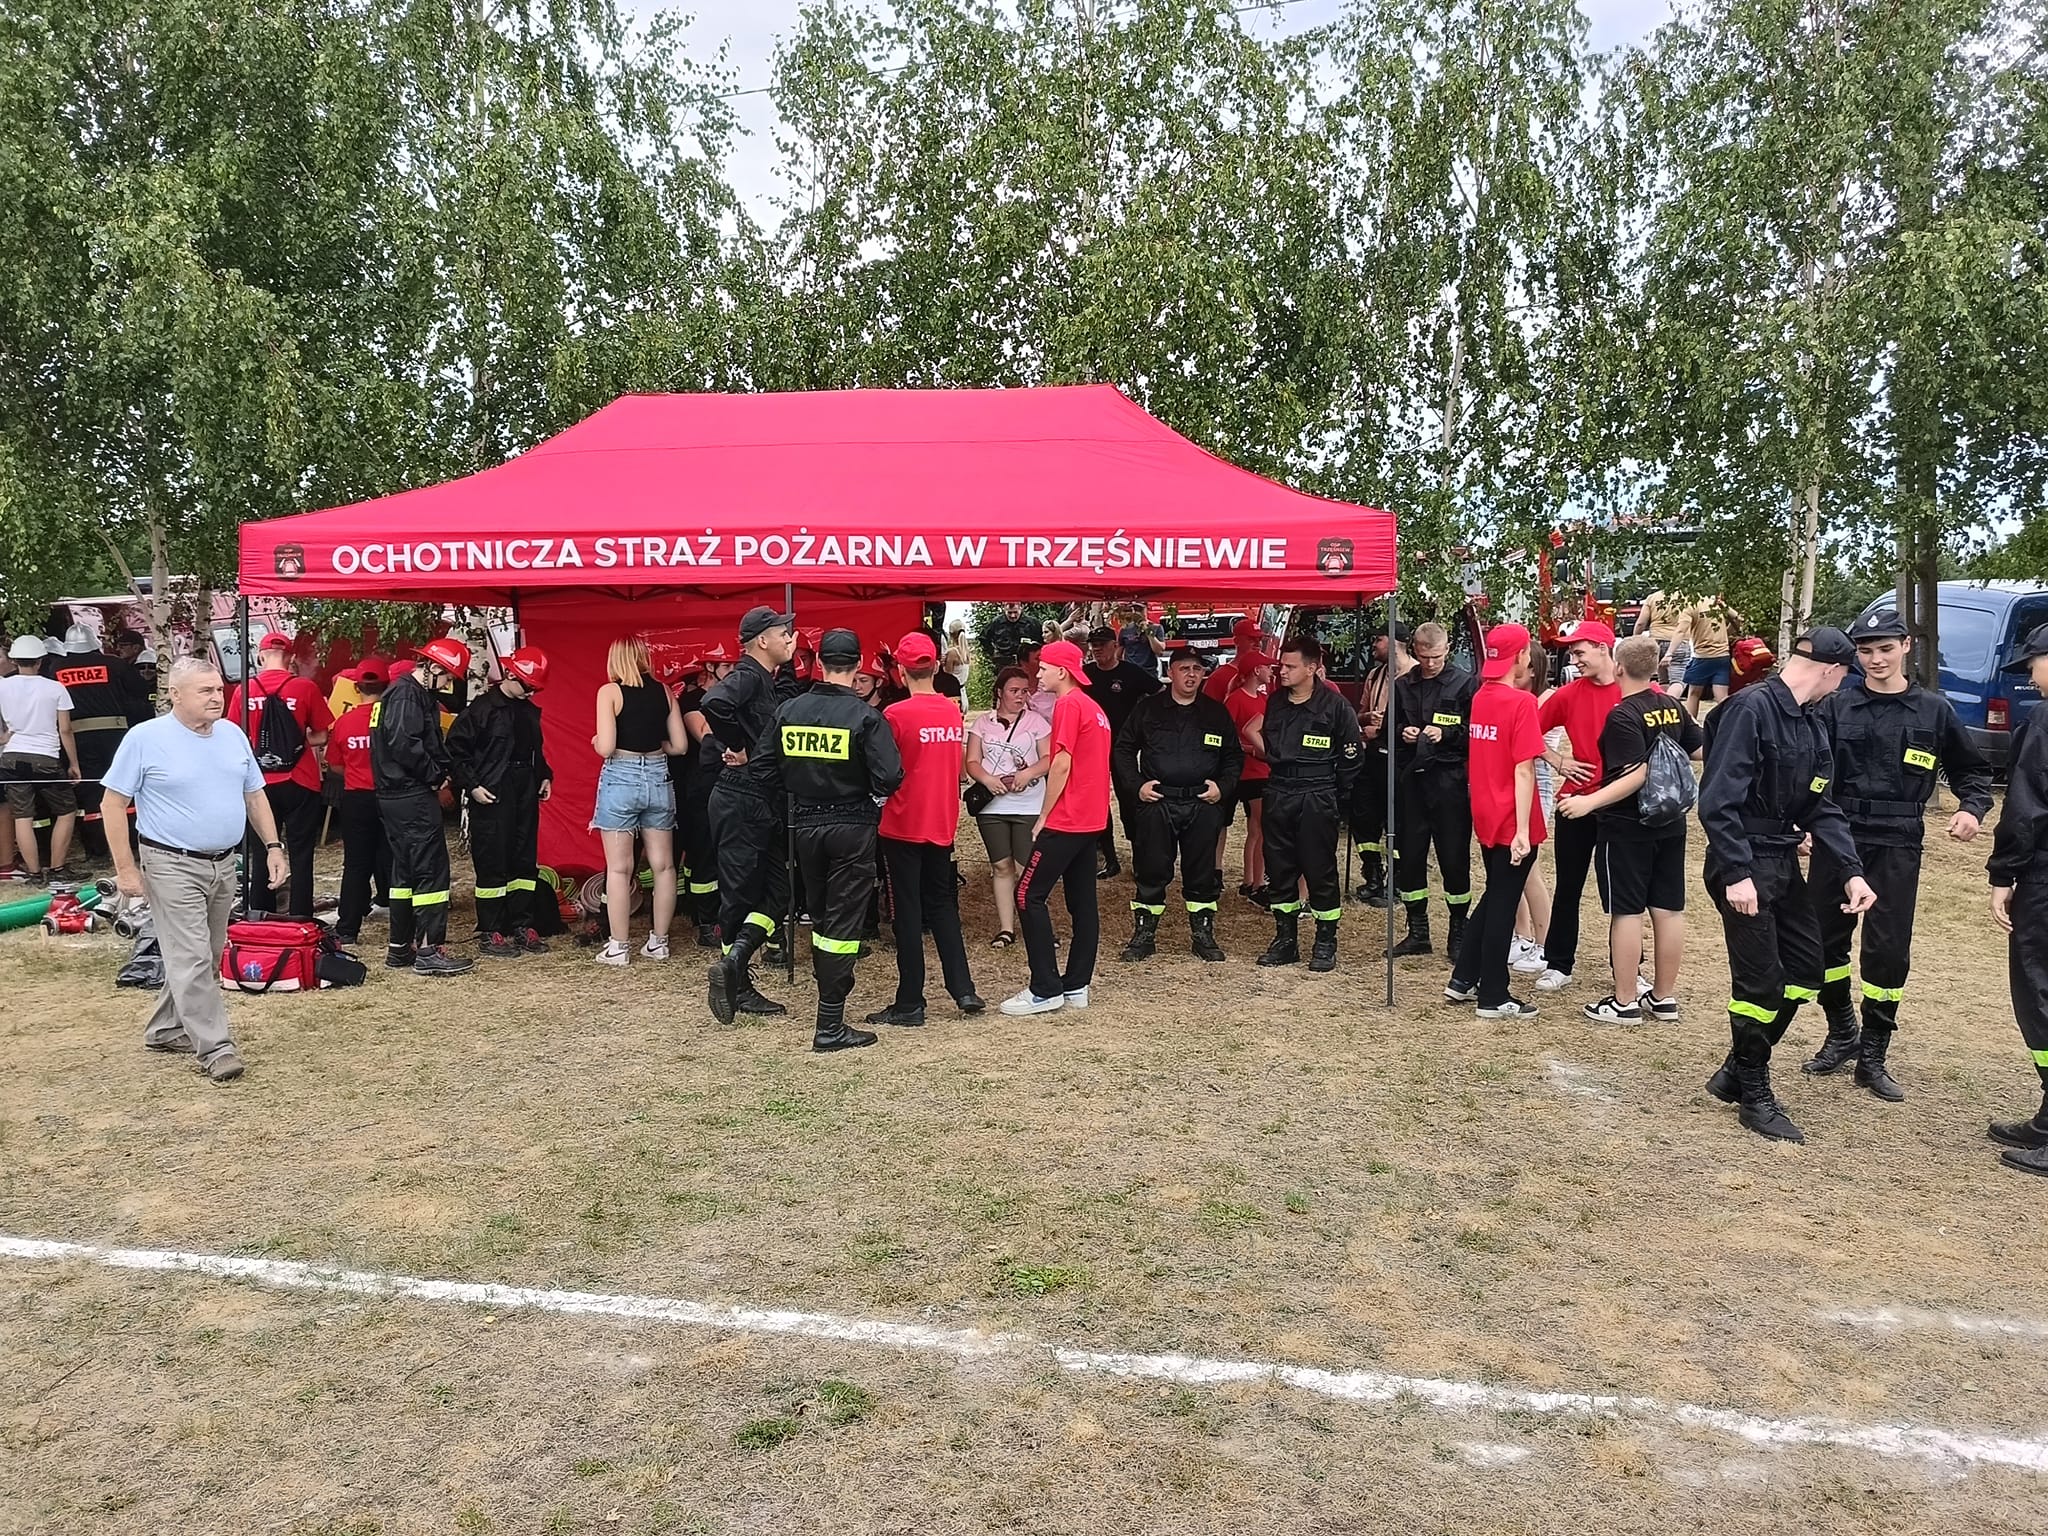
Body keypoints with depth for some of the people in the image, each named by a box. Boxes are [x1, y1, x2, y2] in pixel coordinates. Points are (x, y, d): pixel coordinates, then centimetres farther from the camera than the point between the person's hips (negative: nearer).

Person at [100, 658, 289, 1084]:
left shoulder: (233, 734, 7)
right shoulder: (145, 738, -10)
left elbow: (255, 795, 14)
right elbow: (114, 803, -7)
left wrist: (273, 846, 5)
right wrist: (125, 868, -11)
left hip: (224, 865, 6)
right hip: (173, 867, -6)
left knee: (205, 958, 14)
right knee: (192, 960, -7)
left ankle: (165, 1030, 30)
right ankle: (215, 1048, -4)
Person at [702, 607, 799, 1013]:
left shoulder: (766, 680, 16)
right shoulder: (747, 676, -13)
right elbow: (714, 702, -34)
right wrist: (737, 748, -21)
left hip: (765, 801, 9)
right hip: (741, 799, -9)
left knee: (777, 890, 8)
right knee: (740, 892, -2)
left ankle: (733, 963, 3)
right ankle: (739, 986, 3)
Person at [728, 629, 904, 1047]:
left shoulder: (788, 710, -1)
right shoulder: (865, 716, -13)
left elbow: (761, 765, 1)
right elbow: (890, 777, -19)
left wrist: (800, 787, 13)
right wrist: (870, 794, 3)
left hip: (805, 825, 5)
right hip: (852, 828, -4)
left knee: (821, 916, 22)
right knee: (843, 922, 1)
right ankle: (830, 1026, 5)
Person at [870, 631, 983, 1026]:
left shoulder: (895, 715, -15)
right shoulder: (953, 711, 1)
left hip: (904, 826, -5)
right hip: (942, 823, 5)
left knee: (909, 911, 2)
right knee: (942, 904, 17)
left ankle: (910, 1003, 6)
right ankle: (963, 989, 14)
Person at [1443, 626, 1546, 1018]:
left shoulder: (1480, 698, 7)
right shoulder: (1522, 702, -16)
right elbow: (1524, 770, -20)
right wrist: (1523, 830, -22)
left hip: (1485, 817, 8)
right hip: (1512, 822, -8)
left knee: (1493, 897, 21)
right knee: (1503, 905, 1)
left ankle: (1462, 979, 24)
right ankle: (1493, 998, 10)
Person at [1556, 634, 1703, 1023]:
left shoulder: (1623, 716, -18)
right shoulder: (1672, 707, 3)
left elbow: (1638, 774, -25)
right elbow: (1701, 750, 13)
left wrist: (1590, 802, -28)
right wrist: (1693, 728, 33)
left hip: (1626, 826, -7)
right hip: (1670, 823, 7)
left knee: (1627, 911, -1)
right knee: (1668, 909, 10)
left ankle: (1625, 1002, 5)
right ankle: (1664, 996, 20)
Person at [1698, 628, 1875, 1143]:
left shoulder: (1812, 725, 10)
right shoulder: (1752, 709, -18)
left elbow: (1820, 807, 9)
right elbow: (1718, 800, -23)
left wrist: (1851, 871, -3)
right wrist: (1736, 874, -26)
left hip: (1784, 862, 9)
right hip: (1745, 866, -9)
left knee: (1805, 968, 13)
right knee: (1760, 982, -1)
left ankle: (1737, 1070, 27)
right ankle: (1754, 1095, 16)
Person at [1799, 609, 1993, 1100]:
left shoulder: (1933, 710, 4)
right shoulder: (1837, 706, 1)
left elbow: (1972, 770, 14)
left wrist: (1972, 807, -5)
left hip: (1897, 848, 0)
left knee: (1888, 951, 1)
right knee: (1825, 940, 7)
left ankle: (1872, 1056, 14)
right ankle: (1842, 1034, 28)